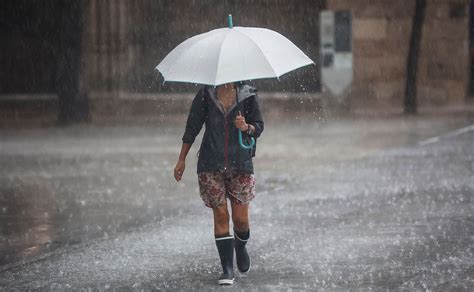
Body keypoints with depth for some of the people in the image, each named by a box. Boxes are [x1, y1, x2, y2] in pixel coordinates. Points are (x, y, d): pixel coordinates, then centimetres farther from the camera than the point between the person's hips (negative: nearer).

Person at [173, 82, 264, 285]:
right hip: (211, 165, 0)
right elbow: (192, 127, 7)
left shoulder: (248, 95, 2)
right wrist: (181, 160, 7)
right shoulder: (206, 95, 3)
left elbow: (259, 127, 7)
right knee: (220, 215, -3)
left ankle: (240, 247, 34)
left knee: (241, 219, 0)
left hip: (240, 164, 0)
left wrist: (246, 127, -17)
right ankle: (227, 269, 1)